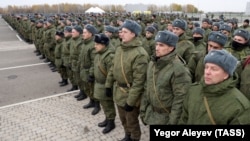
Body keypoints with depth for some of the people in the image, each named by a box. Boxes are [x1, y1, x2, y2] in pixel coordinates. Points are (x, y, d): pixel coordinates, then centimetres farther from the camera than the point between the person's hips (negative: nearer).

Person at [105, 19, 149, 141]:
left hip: (130, 93, -7)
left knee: (131, 121, 13)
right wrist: (108, 85, 12)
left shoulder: (139, 54, -24)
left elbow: (138, 81, -24)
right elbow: (113, 68, 12)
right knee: (123, 118, 24)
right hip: (118, 91, 7)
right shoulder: (119, 49, 2)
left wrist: (131, 101, -22)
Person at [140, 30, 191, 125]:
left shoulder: (179, 69, -21)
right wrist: (143, 109, 9)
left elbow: (180, 99, -21)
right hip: (151, 113, 6)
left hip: (167, 116, -6)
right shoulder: (152, 63, 1)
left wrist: (172, 121, -19)